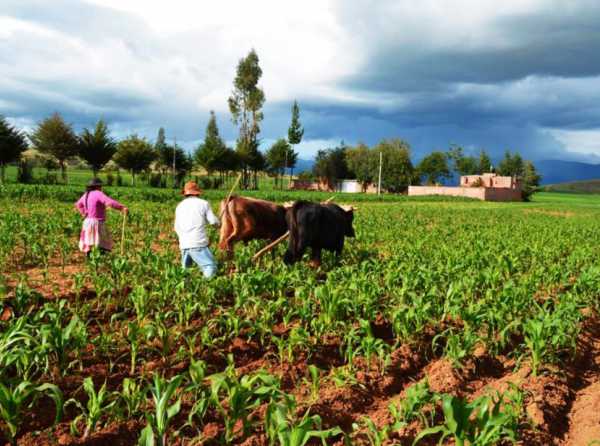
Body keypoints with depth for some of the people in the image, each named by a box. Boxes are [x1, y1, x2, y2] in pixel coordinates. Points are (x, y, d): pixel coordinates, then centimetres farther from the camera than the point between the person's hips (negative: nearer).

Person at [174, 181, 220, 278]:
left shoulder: (180, 206, 14)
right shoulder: (203, 203, 2)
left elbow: (176, 227, 19)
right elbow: (214, 221, 1)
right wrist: (218, 223, 24)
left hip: (183, 244, 5)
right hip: (199, 244, -5)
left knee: (185, 269, 21)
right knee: (211, 268, -6)